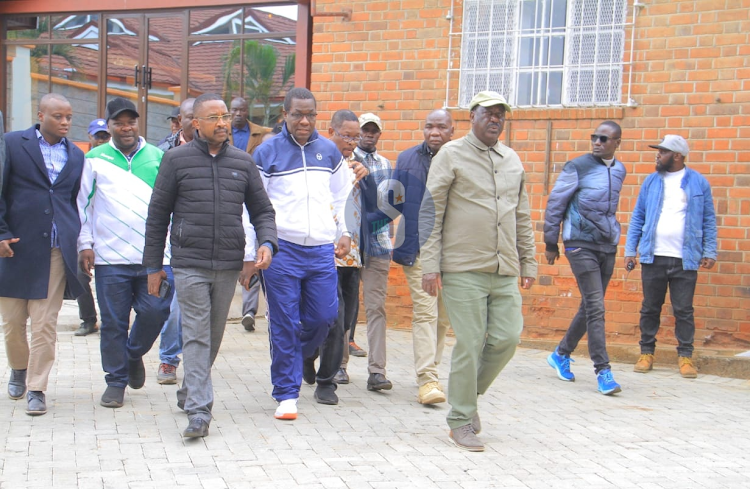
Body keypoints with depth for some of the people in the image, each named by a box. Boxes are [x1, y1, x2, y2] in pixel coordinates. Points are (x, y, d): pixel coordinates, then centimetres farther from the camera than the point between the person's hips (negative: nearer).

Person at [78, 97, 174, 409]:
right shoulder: (95, 159, 7)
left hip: (153, 256, 1)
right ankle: (115, 381, 16)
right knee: (113, 322, 3)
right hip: (110, 257, -1)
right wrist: (85, 245, 1)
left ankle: (134, 354, 25)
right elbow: (83, 204, 8)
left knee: (155, 311, -5)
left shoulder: (157, 157, 10)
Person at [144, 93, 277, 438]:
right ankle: (198, 412, -9)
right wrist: (153, 266, 4)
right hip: (189, 264, -3)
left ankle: (189, 392, 33)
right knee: (196, 336, -9)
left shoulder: (243, 162, 9)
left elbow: (262, 211, 14)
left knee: (214, 337, 13)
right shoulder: (177, 160, 1)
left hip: (229, 266, 4)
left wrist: (267, 243, -7)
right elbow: (157, 215, 5)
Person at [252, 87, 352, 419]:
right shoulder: (267, 152, 1)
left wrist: (345, 232, 17)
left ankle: (294, 358, 32)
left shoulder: (329, 151, 12)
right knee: (284, 323, -1)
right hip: (282, 249, -3)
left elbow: (342, 196, 24)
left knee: (323, 316, 2)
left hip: (322, 249, 3)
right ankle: (287, 394, 8)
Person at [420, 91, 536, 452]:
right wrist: (430, 265, -9)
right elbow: (430, 212, -2)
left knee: (507, 338, -1)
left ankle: (470, 394, 23)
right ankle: (461, 421, 9)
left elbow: (522, 217, 21)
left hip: (505, 271, 5)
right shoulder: (451, 155, 0)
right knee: (470, 344, -5)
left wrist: (528, 262, 18)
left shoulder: (513, 161, 16)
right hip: (463, 270, -5)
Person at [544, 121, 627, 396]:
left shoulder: (619, 171, 9)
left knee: (590, 307, 12)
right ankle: (603, 370, -11)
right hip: (581, 245, -6)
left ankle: (561, 354, 29)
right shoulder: (578, 167, -7)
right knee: (595, 307, -12)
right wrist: (550, 243, 0)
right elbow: (555, 203, -2)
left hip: (608, 246, 6)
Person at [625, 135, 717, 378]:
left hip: (685, 259, -2)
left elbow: (709, 220, 5)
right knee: (650, 308, 7)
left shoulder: (698, 182, 3)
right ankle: (646, 353, 17)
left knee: (684, 310, 2)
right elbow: (637, 217, 9)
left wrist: (709, 252, -2)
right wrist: (630, 251, 3)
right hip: (653, 257, 2)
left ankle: (685, 356, 12)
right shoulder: (651, 182, 8)